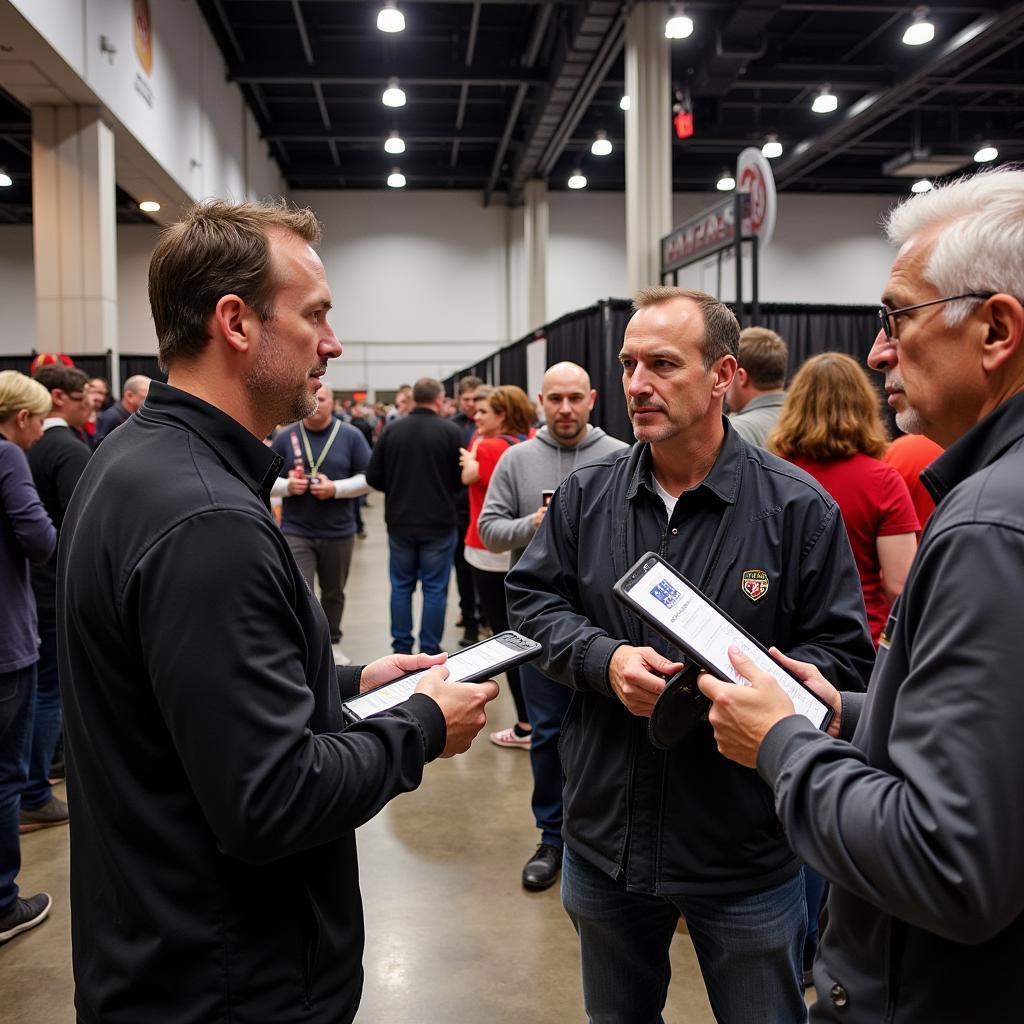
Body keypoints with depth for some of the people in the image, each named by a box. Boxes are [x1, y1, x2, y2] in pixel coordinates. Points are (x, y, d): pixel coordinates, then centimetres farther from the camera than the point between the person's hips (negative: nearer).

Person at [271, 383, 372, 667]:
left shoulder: (350, 435, -2)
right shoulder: (285, 437, -1)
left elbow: (368, 478, -3)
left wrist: (335, 488, -17)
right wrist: (287, 485, -17)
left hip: (339, 531, 1)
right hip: (296, 531, -1)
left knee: (334, 592, 17)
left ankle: (332, 641, 36)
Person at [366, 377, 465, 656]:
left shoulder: (392, 429, -4)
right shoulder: (450, 431, -11)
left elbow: (373, 477, -3)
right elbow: (461, 478, -8)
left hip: (400, 521, 3)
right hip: (439, 522, -3)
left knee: (401, 585, 14)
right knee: (435, 588, 6)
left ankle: (401, 648, 19)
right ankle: (429, 650, 10)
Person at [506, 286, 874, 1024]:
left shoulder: (798, 506, -11)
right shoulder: (585, 494, 0)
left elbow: (844, 655, -8)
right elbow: (531, 600, 4)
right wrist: (605, 659, -16)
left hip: (746, 859, -3)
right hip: (604, 840, 4)